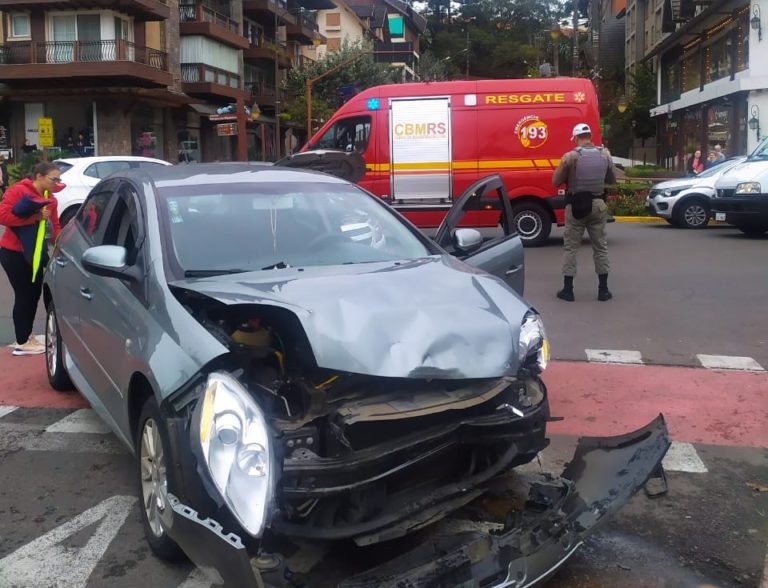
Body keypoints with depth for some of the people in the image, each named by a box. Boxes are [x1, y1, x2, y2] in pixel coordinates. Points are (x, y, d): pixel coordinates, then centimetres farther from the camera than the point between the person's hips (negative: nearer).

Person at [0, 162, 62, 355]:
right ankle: (22, 343, 4)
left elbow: (55, 226, 8)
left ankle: (27, 335, 25)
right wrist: (34, 217, -29)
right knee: (24, 295, -5)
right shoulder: (17, 191, -15)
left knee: (34, 293, 11)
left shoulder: (50, 199, 7)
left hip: (35, 252, 8)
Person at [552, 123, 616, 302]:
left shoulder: (570, 156, -11)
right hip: (598, 205, 3)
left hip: (575, 206, -3)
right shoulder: (605, 155, 0)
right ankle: (603, 290, 15)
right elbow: (612, 180, 11)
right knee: (600, 247, 11)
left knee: (571, 247, 6)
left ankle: (568, 290, 8)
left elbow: (556, 181, -6)